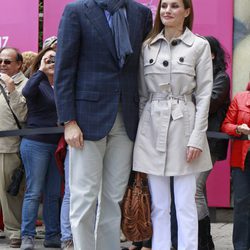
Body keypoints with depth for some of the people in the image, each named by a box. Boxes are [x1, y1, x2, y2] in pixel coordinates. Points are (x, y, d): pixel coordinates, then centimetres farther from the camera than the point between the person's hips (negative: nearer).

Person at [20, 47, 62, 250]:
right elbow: (27, 91, -24)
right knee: (34, 192, -4)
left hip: (57, 144, 5)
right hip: (36, 143, -5)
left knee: (54, 193, 9)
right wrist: (41, 71, -20)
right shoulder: (38, 84, -2)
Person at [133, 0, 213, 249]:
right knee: (158, 204, 6)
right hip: (152, 128, 3)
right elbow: (142, 94, 12)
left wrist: (197, 138, -9)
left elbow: (204, 95, -3)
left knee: (185, 204, -1)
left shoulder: (200, 46, 0)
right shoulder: (147, 46, 9)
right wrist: (139, 130, 7)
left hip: (184, 126, -3)